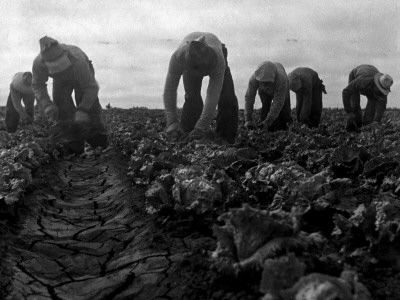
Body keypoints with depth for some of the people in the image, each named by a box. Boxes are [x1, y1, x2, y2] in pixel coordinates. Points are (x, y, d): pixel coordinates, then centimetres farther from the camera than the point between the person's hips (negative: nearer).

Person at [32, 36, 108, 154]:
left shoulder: (77, 61, -47)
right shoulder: (39, 63, -36)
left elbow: (91, 87, -40)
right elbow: (37, 85, -18)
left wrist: (83, 110, -50)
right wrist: (47, 105, -34)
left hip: (83, 76, -2)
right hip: (61, 80, 3)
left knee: (90, 108, -15)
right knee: (61, 109, -16)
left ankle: (101, 145, 6)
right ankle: (74, 148, -9)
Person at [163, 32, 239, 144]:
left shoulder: (218, 59, -47)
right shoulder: (178, 56, -44)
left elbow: (213, 95, -48)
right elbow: (169, 89, -39)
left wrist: (201, 127, -53)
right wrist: (172, 123, -48)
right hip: (190, 62, 1)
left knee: (227, 98, -14)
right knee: (192, 97, -18)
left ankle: (226, 138, -1)